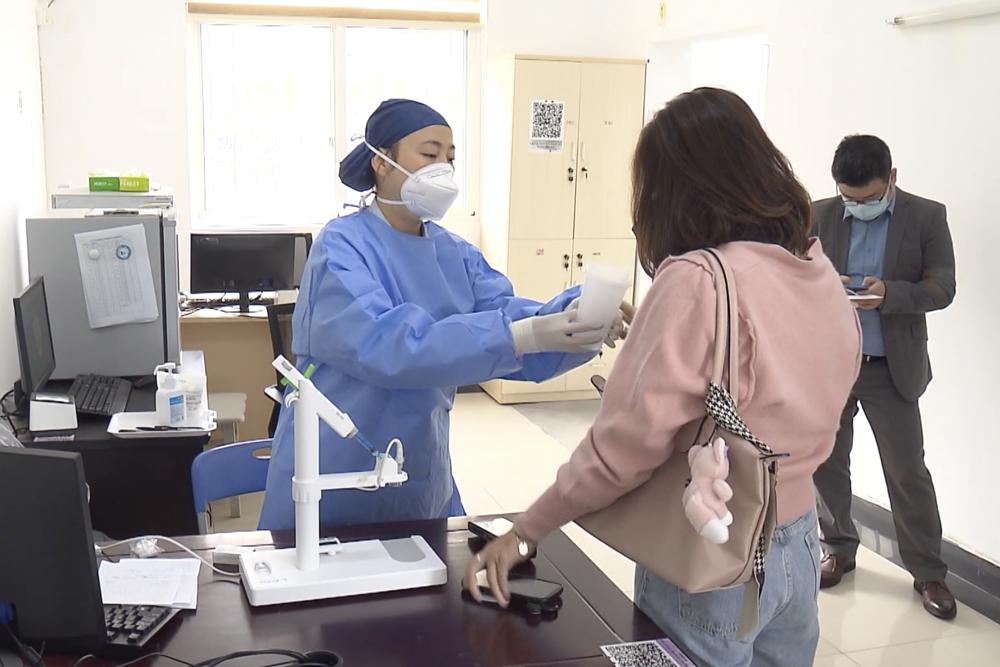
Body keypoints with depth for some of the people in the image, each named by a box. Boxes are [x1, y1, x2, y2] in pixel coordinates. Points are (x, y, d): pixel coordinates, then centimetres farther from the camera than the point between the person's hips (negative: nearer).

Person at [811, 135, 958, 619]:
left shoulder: (927, 217, -4)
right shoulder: (818, 216, 1)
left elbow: (942, 288, -8)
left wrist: (888, 293, -26)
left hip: (891, 368, -2)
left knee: (907, 471, 3)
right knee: (826, 463, 12)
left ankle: (928, 572, 15)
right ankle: (839, 549, 31)